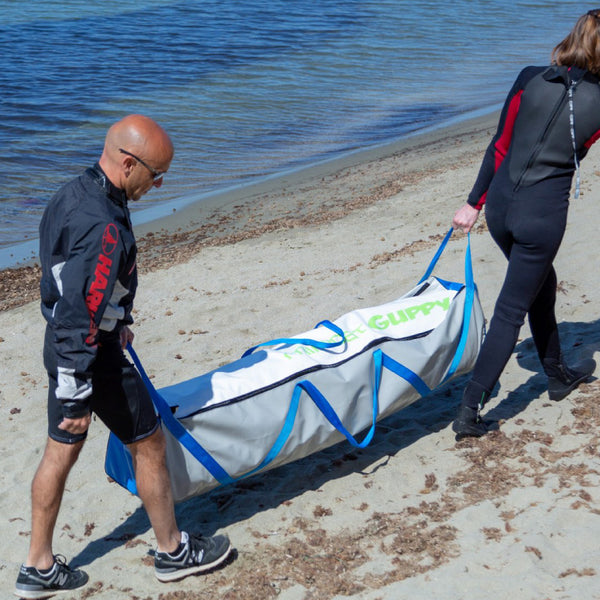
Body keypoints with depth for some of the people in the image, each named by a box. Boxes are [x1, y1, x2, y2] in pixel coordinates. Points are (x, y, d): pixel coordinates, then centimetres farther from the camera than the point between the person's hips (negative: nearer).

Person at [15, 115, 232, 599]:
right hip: (94, 358, -9)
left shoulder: (72, 194, 2)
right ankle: (173, 551, 27)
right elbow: (80, 322, -29)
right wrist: (77, 398, -23)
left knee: (60, 452, 16)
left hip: (60, 347, 9)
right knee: (149, 445, 9)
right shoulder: (104, 228, -29)